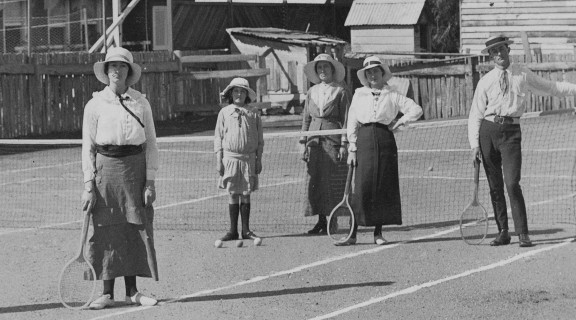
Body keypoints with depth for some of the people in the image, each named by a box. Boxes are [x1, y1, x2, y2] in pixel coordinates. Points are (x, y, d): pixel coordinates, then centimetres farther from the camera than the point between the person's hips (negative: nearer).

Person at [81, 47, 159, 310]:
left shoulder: (141, 103, 6)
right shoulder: (95, 105, 3)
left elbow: (151, 143, 7)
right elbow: (88, 147, 3)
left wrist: (150, 181, -1)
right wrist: (89, 185, -4)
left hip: (135, 168, 1)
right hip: (106, 167, -1)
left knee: (136, 229, 0)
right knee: (106, 231, -2)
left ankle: (132, 292, 7)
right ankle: (107, 293, 4)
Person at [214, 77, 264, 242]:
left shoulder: (254, 113, 5)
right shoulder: (224, 113, 4)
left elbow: (260, 139, 9)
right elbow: (218, 137, 5)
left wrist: (259, 160, 4)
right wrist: (219, 160, 0)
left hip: (249, 158, 1)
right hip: (230, 157, -1)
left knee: (246, 194, 4)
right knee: (233, 194, 1)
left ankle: (246, 230, 10)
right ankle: (233, 230, 6)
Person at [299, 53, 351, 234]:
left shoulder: (340, 92, 0)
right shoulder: (312, 92, 12)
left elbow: (345, 120, -3)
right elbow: (306, 119, 15)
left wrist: (344, 144, -9)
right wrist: (303, 143, 7)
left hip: (333, 140, -4)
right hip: (315, 141, 4)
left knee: (332, 182, -5)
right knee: (315, 181, 1)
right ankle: (321, 221, 7)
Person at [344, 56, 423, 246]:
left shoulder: (392, 96, 7)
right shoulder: (359, 95, 9)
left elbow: (416, 110, 6)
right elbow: (352, 124, 8)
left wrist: (399, 122, 0)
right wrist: (352, 149, 1)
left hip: (385, 140, 0)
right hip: (364, 141, 0)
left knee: (384, 187, 0)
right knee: (361, 187, -6)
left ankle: (378, 233, 9)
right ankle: (352, 234, -5)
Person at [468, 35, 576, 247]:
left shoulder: (523, 76, 9)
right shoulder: (485, 82, 6)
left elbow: (550, 88, 22)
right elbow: (475, 115, 6)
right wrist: (474, 145, -2)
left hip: (511, 131, -1)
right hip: (488, 131, 1)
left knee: (512, 183, -14)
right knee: (495, 186, 5)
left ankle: (522, 234, -9)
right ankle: (503, 232, 15)